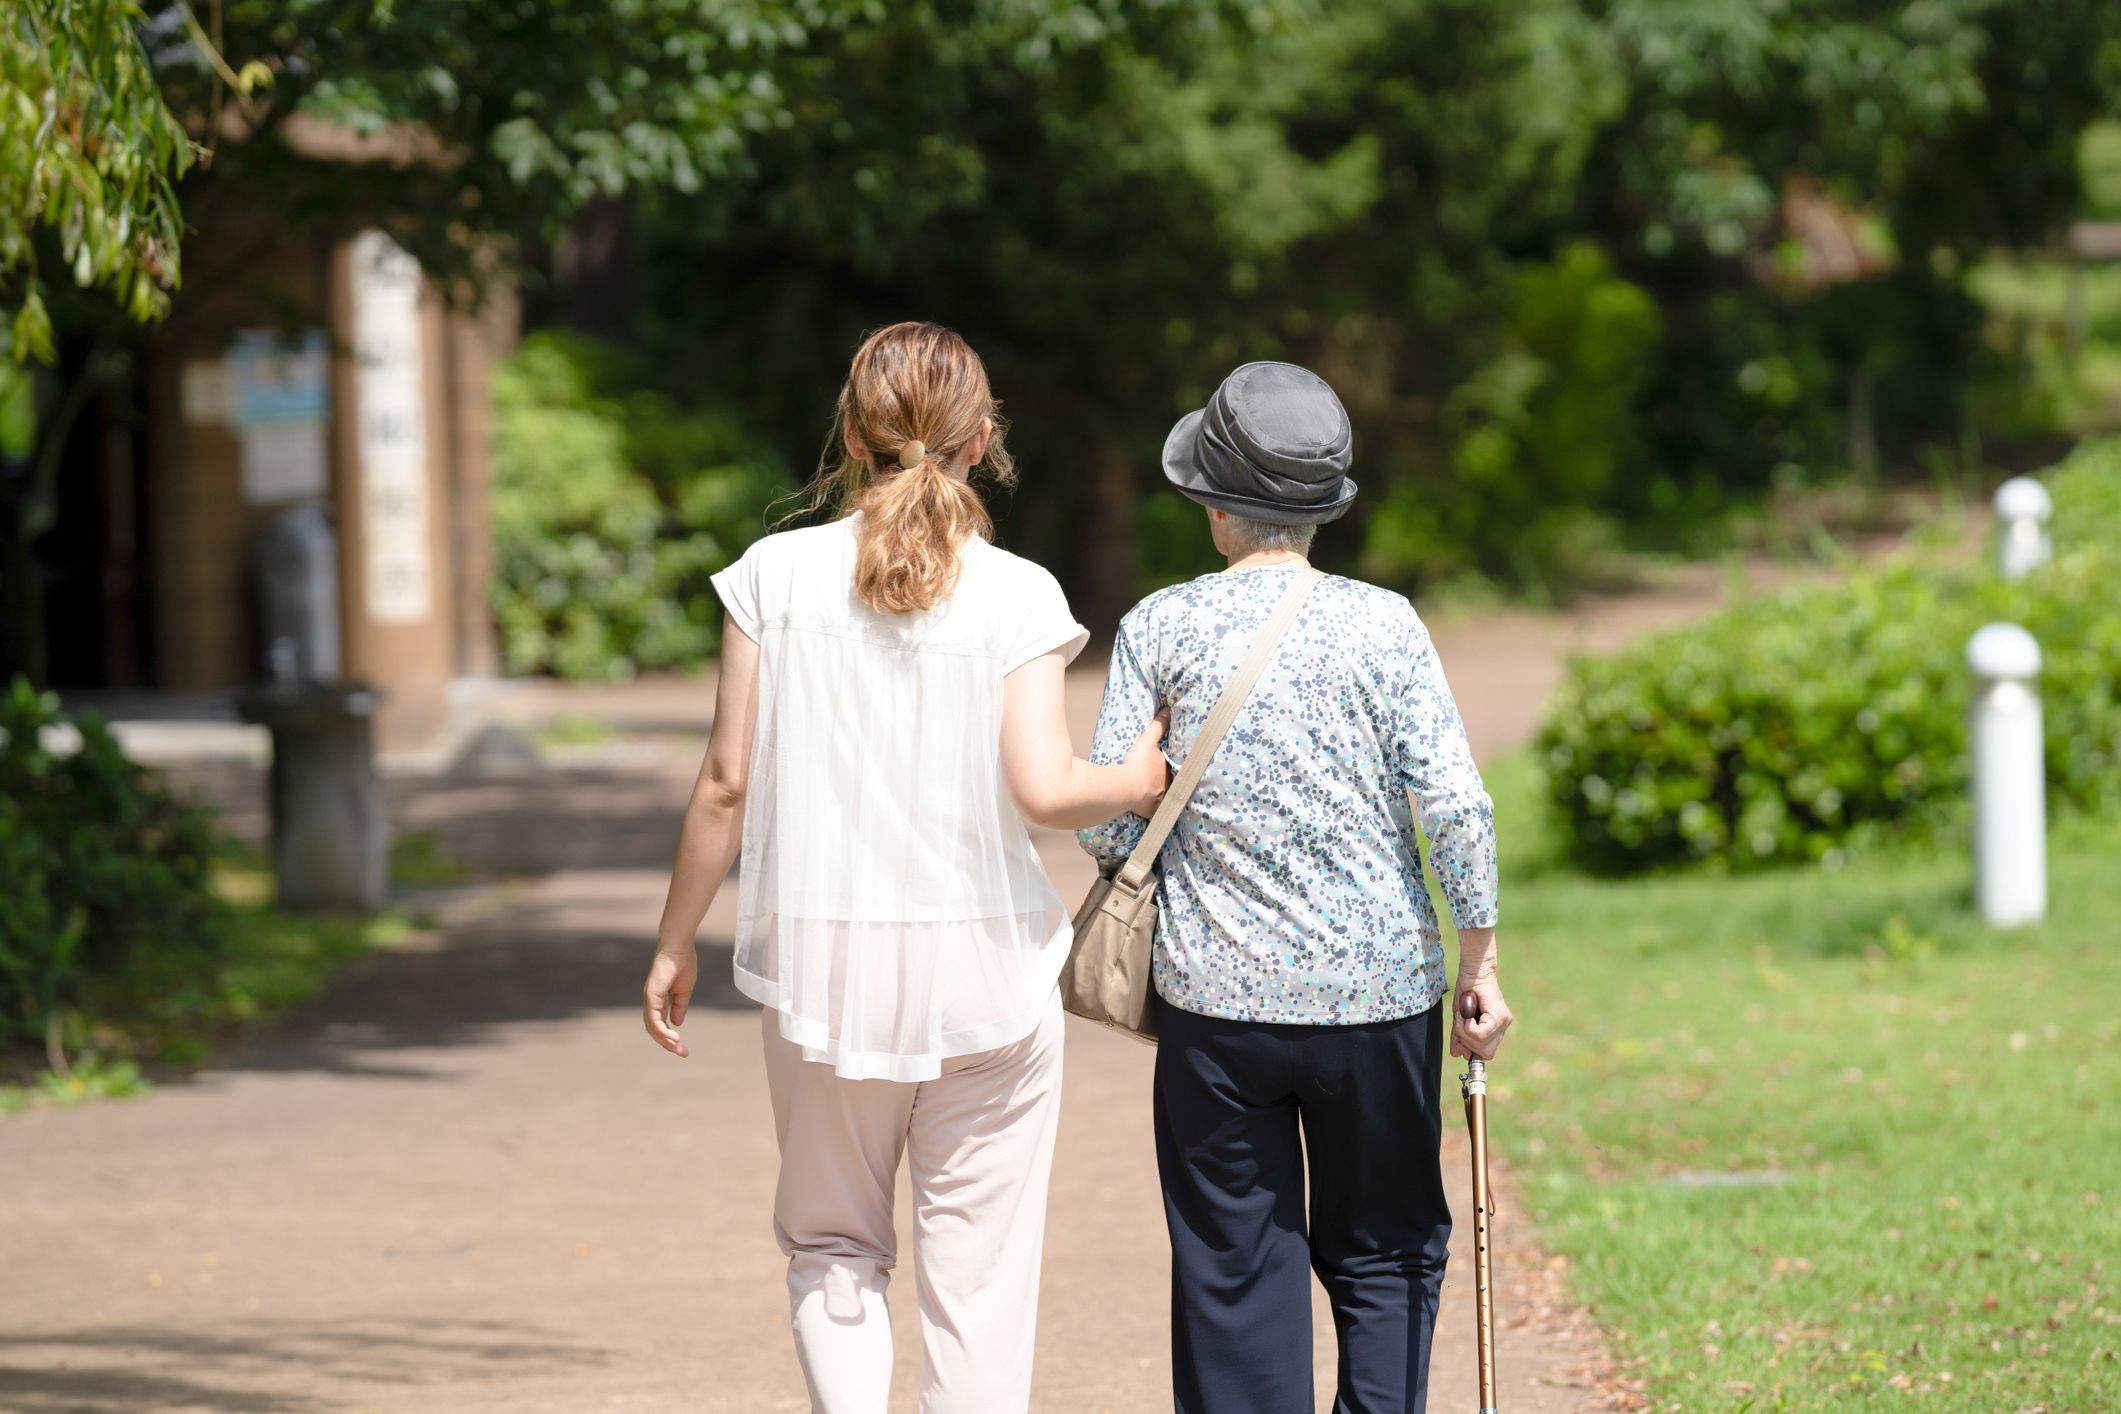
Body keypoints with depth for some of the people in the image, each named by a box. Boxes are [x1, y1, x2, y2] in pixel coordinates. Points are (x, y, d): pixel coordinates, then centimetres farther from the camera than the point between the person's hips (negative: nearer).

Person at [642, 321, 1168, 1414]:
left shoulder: (777, 575, -2)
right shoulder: (1017, 596, -6)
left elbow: (727, 785, -1)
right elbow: (1043, 789, -14)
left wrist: (673, 945, 9)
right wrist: (1137, 781, 6)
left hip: (820, 957, 1)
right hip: (982, 958, -1)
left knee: (829, 1244, 16)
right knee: (978, 1265, 6)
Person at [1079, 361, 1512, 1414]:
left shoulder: (1160, 628, -3)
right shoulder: (1384, 625, -5)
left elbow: (1102, 820, -3)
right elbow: (1456, 807, -8)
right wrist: (1479, 963, 2)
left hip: (1218, 990, 0)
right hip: (1379, 989, 0)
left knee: (1235, 1269, 7)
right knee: (1382, 1254, 13)